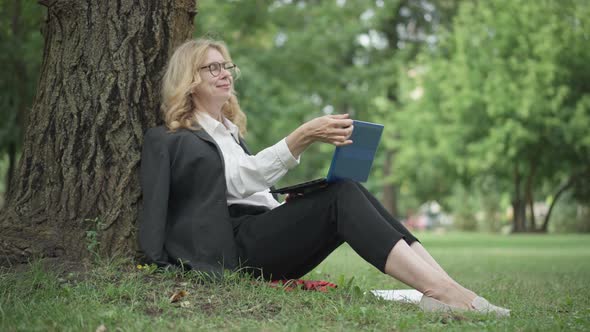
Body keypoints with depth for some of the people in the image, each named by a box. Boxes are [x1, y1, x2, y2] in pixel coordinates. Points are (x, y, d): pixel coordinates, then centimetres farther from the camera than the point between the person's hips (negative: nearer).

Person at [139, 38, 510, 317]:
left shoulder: (227, 131, 28)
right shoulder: (178, 140, 1)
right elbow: (239, 181, -17)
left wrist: (296, 203, 7)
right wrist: (302, 137, -28)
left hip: (265, 236, 7)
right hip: (235, 246, -7)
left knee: (350, 192, -17)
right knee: (342, 195, -26)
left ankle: (444, 287, -33)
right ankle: (443, 292, -40)